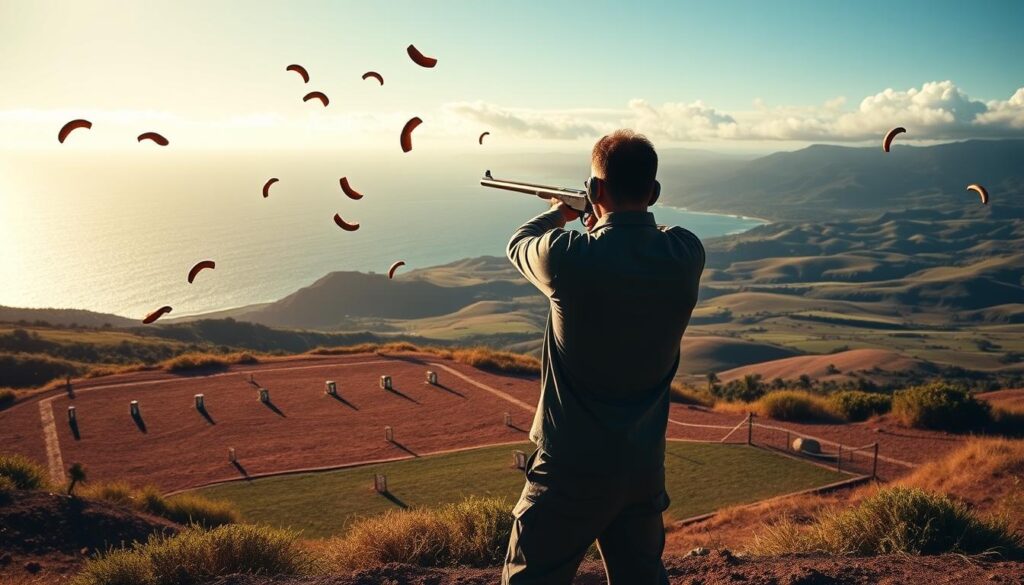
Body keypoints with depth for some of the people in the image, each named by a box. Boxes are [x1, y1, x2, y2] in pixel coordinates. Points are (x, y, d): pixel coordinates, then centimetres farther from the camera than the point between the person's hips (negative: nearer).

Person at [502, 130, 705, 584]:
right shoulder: (686, 255, -11)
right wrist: (607, 226, 24)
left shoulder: (569, 257, -22)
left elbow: (518, 244, 2)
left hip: (571, 468, -4)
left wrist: (559, 213, 21)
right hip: (645, 466, 5)